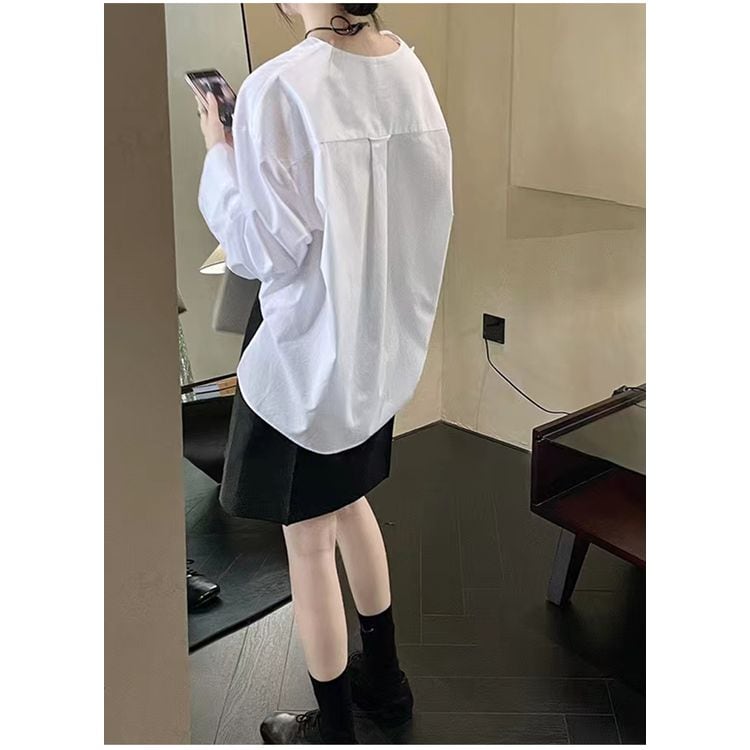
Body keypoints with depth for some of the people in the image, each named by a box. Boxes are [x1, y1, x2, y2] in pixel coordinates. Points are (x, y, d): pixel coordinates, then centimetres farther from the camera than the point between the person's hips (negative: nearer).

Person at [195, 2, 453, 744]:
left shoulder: (280, 88, -21)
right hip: (384, 341, 7)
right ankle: (384, 677, 41)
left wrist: (220, 153, -6)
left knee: (308, 541, 9)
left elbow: (266, 248, -19)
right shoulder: (410, 68, 0)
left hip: (306, 352, -7)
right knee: (350, 502, 26)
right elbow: (419, 214, 7)